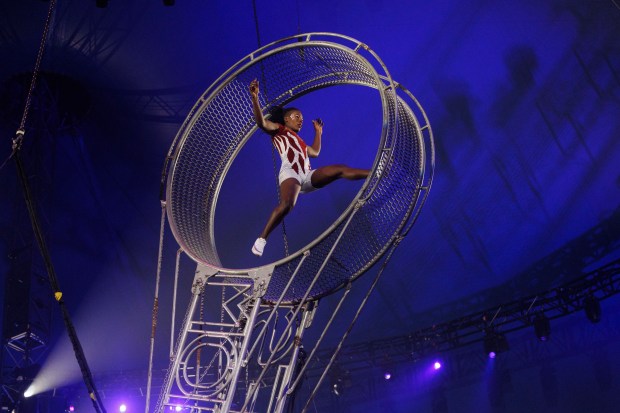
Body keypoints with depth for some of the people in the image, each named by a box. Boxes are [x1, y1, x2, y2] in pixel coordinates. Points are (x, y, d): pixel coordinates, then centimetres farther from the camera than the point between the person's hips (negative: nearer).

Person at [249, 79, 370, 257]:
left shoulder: (299, 141, 37)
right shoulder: (278, 129, 18)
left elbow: (315, 152, 49)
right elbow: (261, 122, -2)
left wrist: (318, 132, 51)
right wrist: (254, 97, -14)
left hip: (307, 176, 7)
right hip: (290, 173, -7)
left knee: (340, 170, -3)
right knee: (287, 204, -35)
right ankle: (261, 239, -31)